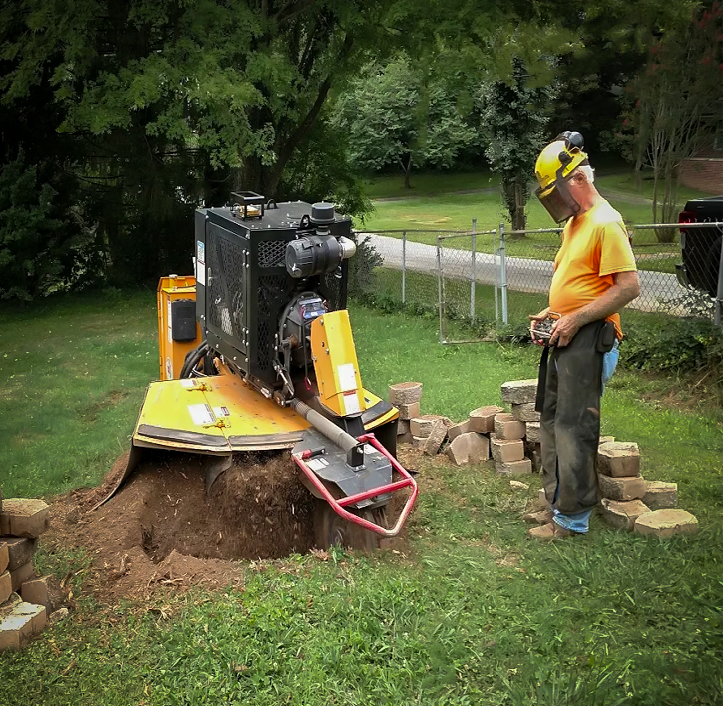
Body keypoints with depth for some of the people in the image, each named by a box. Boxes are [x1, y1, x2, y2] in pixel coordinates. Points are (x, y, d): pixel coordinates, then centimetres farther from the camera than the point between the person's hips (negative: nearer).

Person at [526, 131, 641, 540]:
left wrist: (575, 319, -20)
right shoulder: (573, 223, 16)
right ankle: (558, 503, 27)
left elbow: (629, 287, -21)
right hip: (563, 338, 10)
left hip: (588, 340, -10)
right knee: (552, 422, 15)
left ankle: (573, 518, 5)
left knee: (574, 429, -5)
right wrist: (549, 313, 11)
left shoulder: (605, 223, -15)